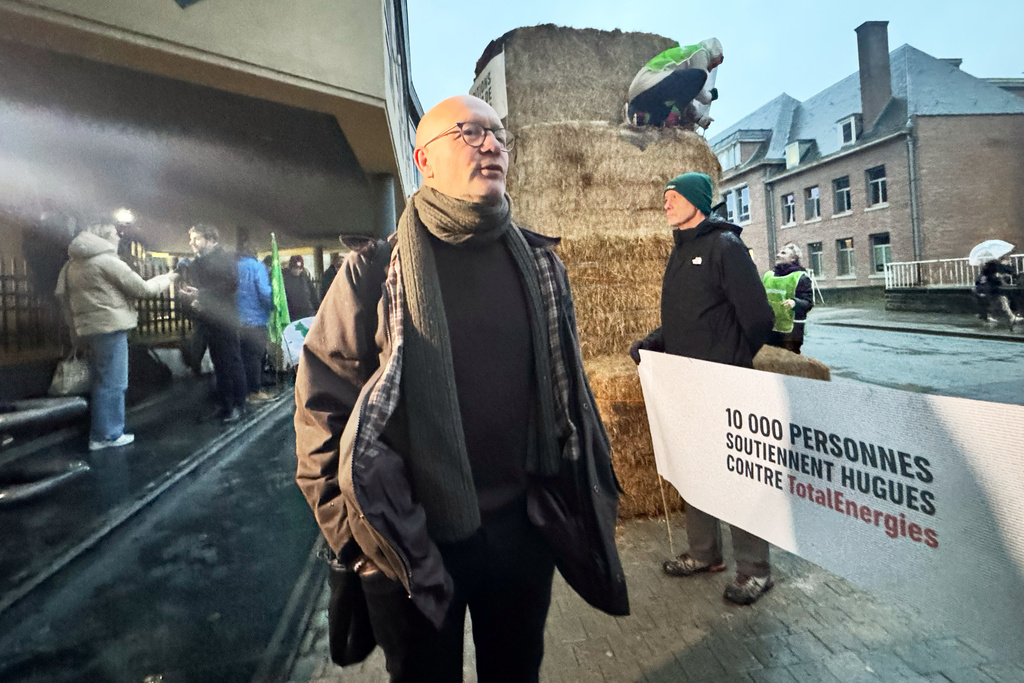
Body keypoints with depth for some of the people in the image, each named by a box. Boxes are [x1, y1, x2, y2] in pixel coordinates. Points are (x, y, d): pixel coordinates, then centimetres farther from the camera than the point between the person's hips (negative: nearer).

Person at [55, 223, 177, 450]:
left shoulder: (74, 263, 14)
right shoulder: (107, 260, -12)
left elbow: (62, 293, 15)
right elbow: (142, 289, -10)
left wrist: (79, 315, 21)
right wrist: (166, 279, 5)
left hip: (90, 327, 9)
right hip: (110, 327, -9)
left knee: (102, 381, 17)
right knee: (113, 383, -2)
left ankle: (99, 433, 25)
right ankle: (108, 435, 3)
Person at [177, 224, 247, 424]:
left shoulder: (225, 258, -5)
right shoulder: (196, 263, 18)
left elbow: (230, 284, -17)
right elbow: (194, 286, 21)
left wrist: (201, 293, -18)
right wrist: (189, 294, -2)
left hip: (224, 319, -7)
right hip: (207, 320, 7)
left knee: (232, 362, -3)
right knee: (219, 363, 12)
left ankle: (238, 405, 4)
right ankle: (224, 404, 19)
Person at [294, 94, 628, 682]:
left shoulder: (540, 264, 2)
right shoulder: (376, 271, -8)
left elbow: (570, 389, 8)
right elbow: (323, 403, -7)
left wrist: (588, 498, 8)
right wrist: (354, 531, -10)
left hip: (522, 528, 3)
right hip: (409, 543, -2)